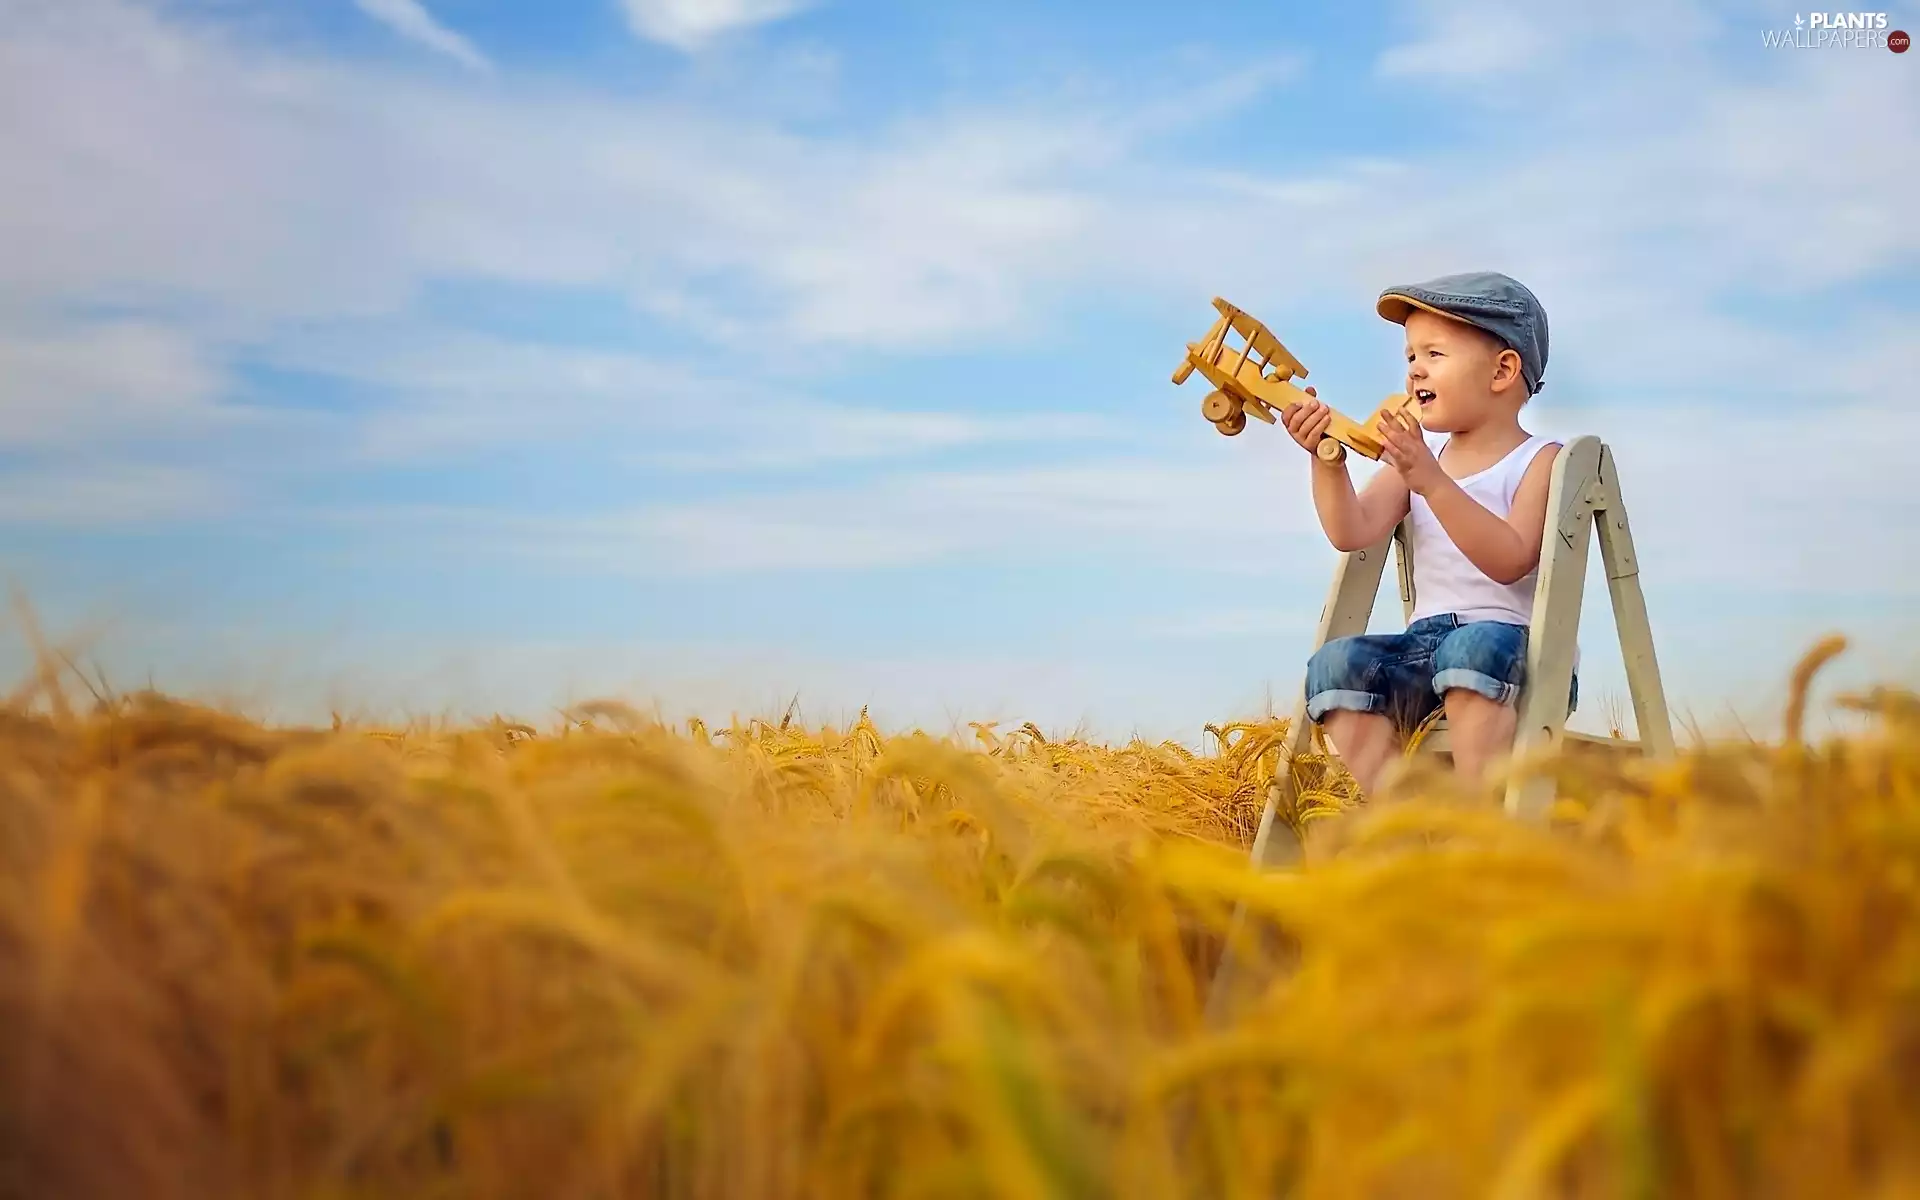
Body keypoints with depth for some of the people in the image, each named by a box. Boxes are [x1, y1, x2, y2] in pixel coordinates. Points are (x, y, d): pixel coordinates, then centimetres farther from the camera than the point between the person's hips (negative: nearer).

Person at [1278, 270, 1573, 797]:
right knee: (1339, 663, -21)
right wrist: (1327, 460, -17)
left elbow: (1510, 561, -20)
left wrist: (1431, 480, -28)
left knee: (1476, 645, -38)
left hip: (1518, 643, -5)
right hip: (1424, 644, 5)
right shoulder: (1416, 455, 14)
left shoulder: (1540, 461, -2)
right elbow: (1352, 533, -1)